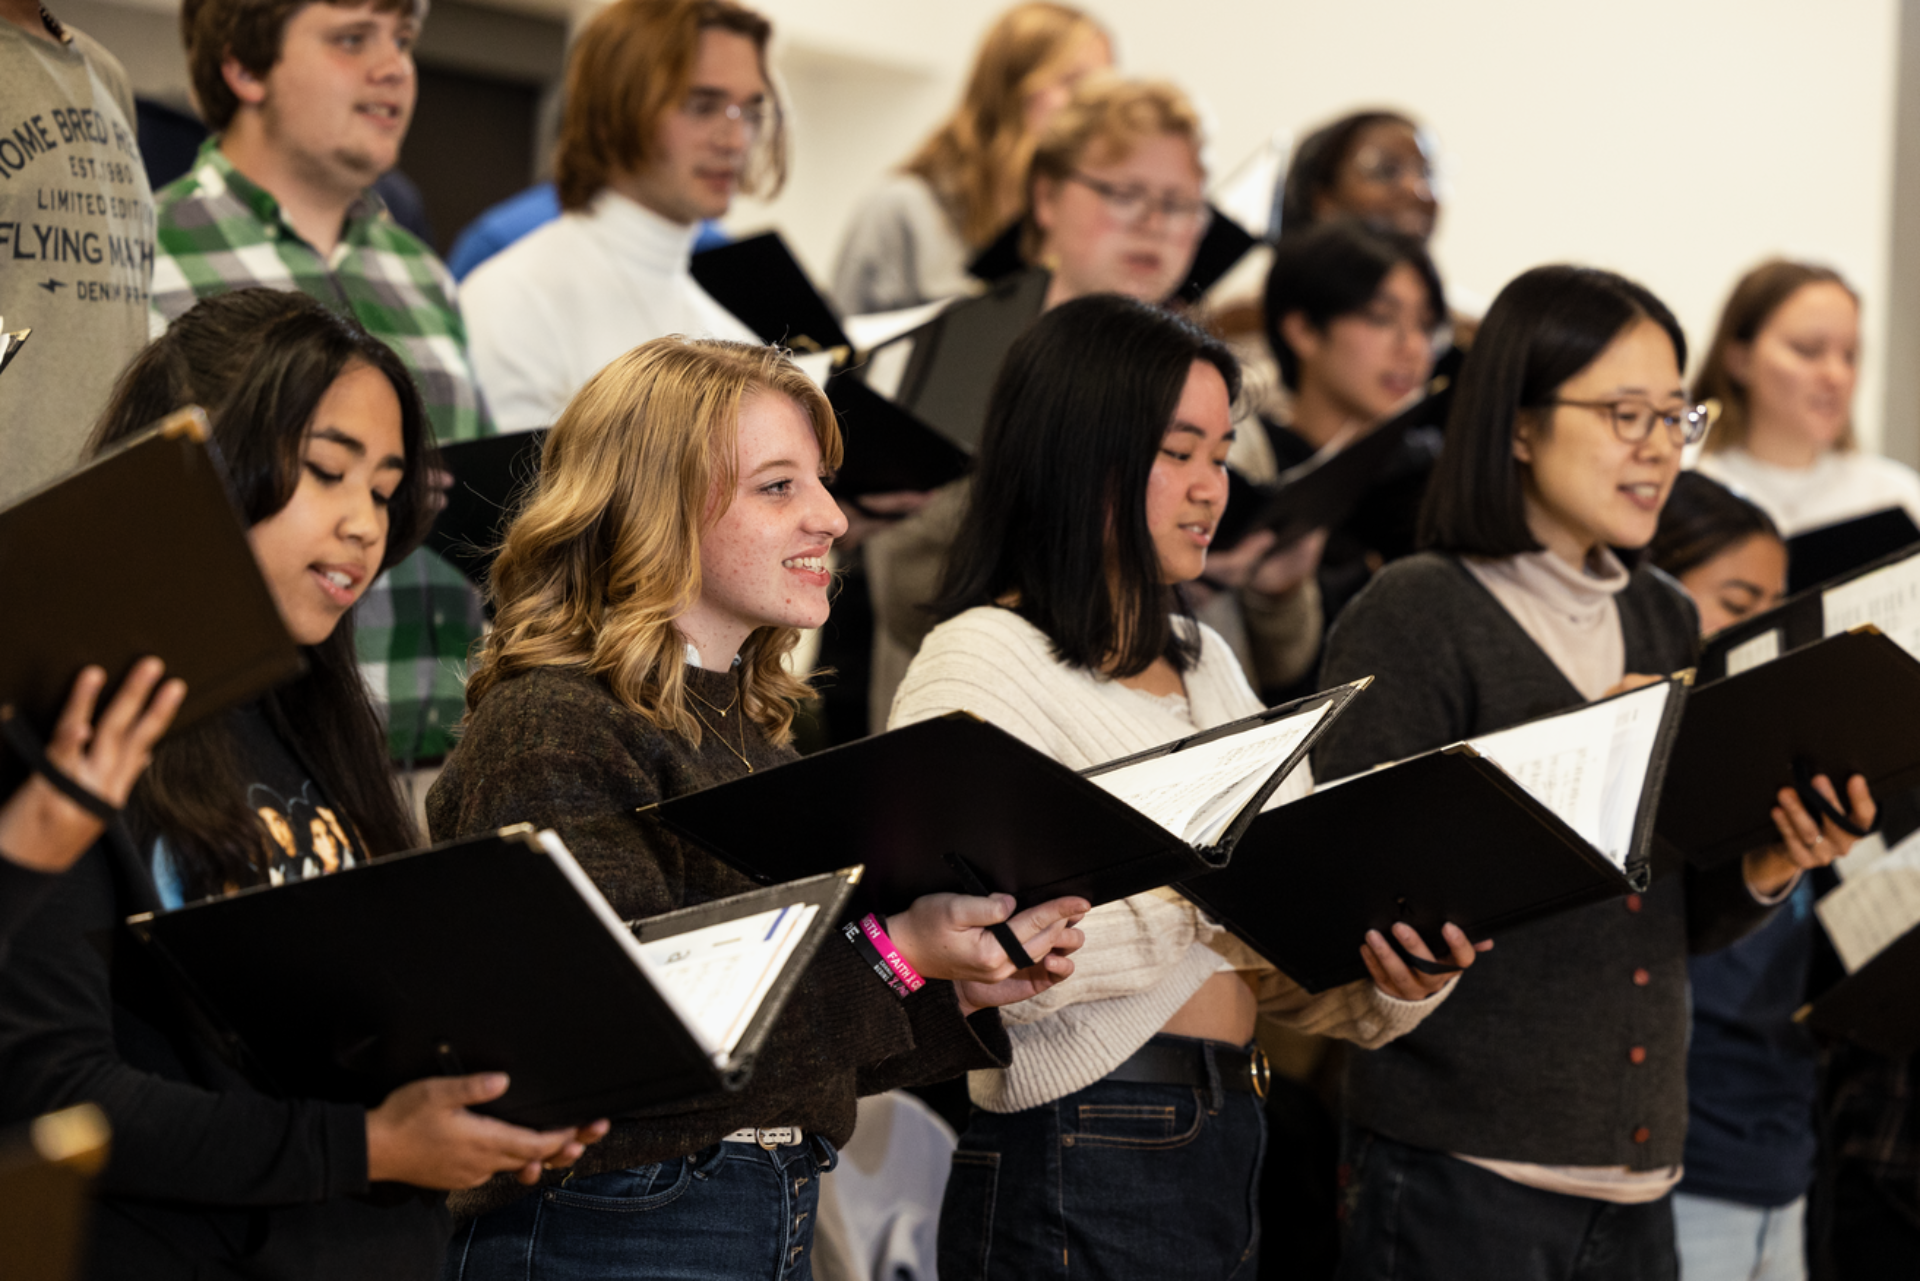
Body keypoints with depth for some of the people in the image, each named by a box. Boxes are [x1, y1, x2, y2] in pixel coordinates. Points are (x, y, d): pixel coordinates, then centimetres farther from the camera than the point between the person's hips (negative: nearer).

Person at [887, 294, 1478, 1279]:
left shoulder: (1204, 662, 17)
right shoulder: (982, 664, -9)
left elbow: (1270, 963, 13)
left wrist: (1392, 977, -6)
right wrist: (1206, 902, -24)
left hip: (1226, 1149, 8)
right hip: (1082, 1162, -8)